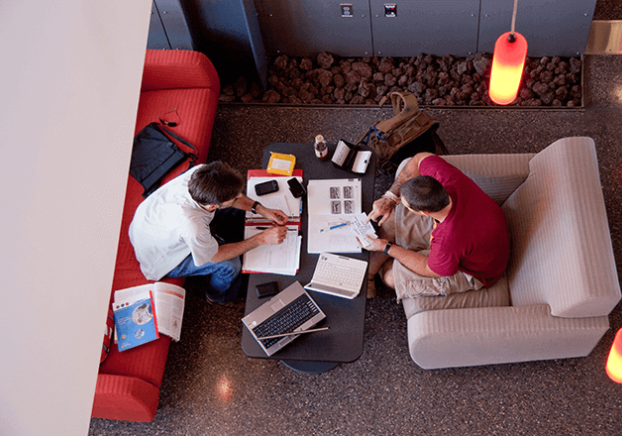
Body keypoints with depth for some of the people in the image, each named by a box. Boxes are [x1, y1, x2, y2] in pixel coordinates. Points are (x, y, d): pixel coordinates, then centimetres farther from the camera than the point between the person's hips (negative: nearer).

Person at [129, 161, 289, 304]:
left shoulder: (201, 173, -31)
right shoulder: (191, 225, -47)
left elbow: (232, 194, -6)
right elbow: (215, 256, -25)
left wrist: (261, 209, -16)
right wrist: (262, 238, -24)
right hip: (160, 258, -7)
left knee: (235, 208, 5)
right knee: (230, 264, -17)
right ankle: (218, 296, 17)